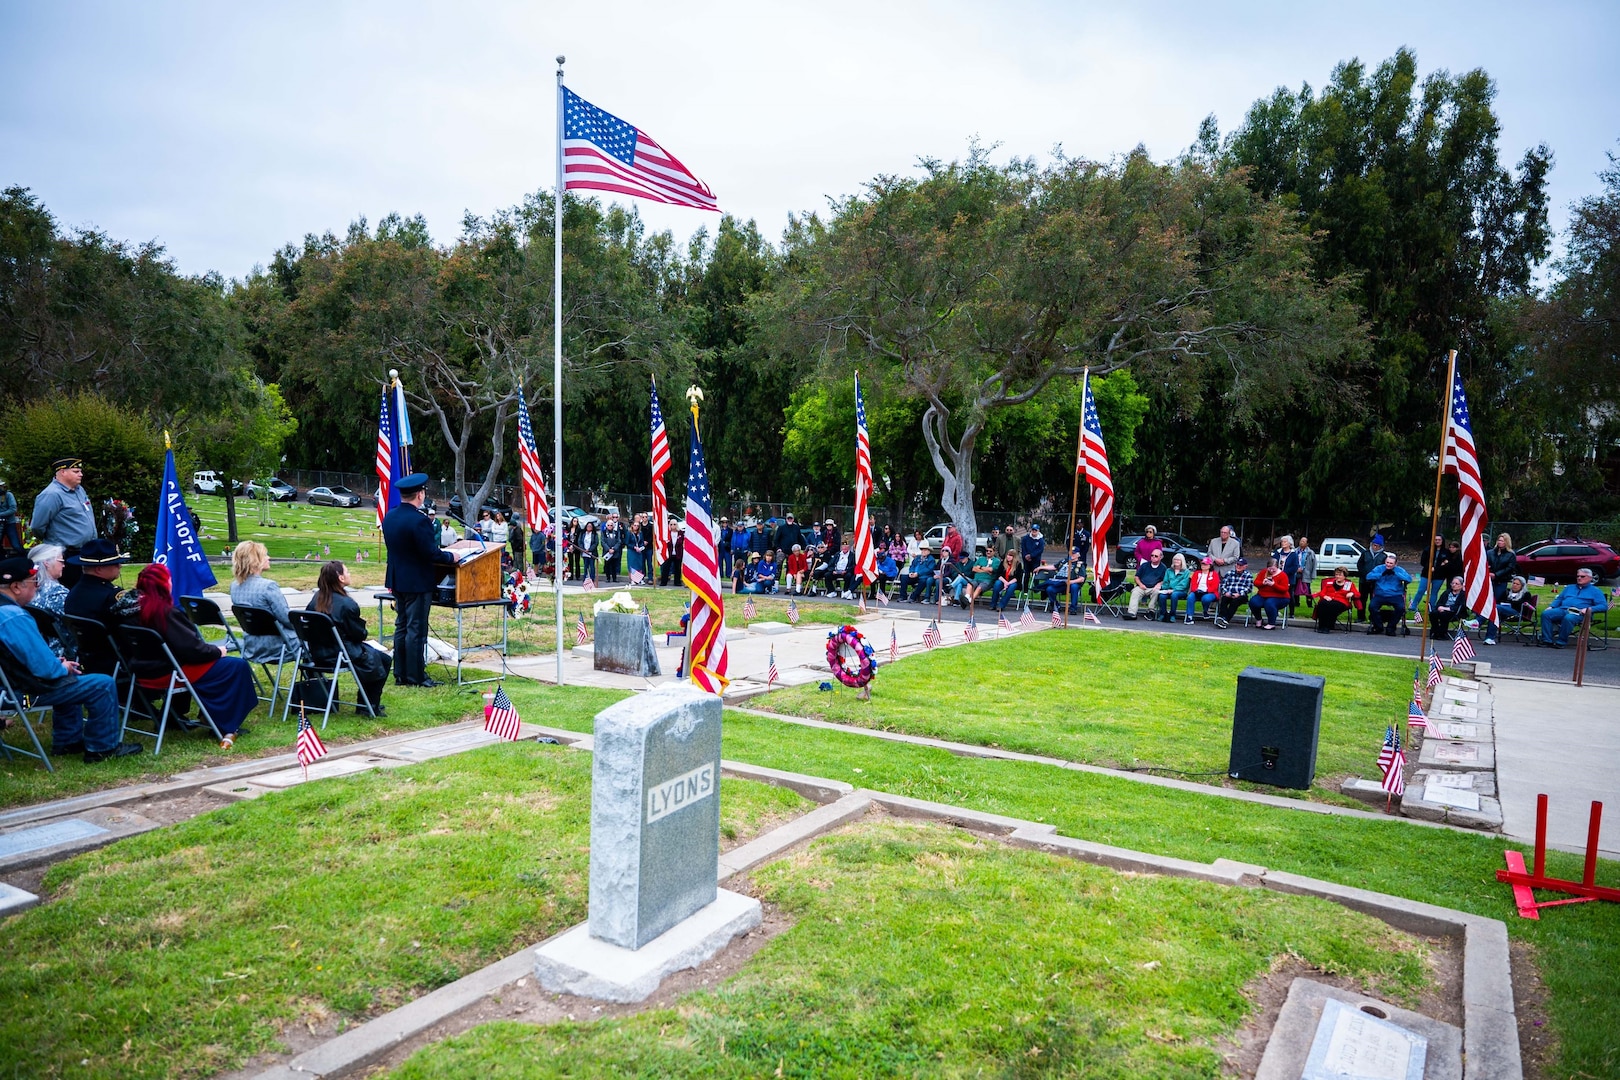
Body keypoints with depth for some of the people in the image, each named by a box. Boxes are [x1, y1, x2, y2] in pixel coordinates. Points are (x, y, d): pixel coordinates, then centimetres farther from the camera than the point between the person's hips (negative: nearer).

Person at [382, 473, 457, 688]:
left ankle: (400, 674, 21)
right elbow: (431, 553, -22)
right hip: (417, 583, -8)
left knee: (401, 627, 15)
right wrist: (451, 557, -6)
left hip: (397, 581, 8)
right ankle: (416, 676, 5)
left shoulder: (389, 517, 6)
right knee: (416, 630, -1)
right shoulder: (419, 520, -22)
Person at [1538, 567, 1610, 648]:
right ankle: (1547, 640, -31)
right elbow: (1559, 599, 31)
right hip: (1562, 610, 5)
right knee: (1545, 614, -27)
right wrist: (1551, 607, 10)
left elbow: (1604, 606, 4)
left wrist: (1589, 609, -14)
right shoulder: (1569, 587, 31)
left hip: (1578, 613, -5)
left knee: (1568, 618, -41)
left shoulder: (1595, 591, 15)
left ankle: (1561, 642, -30)